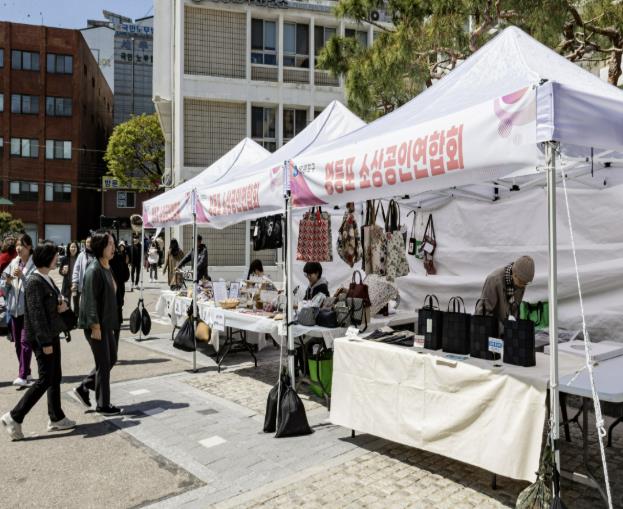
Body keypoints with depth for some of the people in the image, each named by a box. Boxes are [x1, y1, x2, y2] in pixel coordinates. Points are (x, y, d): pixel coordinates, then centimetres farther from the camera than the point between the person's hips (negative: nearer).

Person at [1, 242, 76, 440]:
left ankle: (56, 418, 23)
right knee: (45, 379, -4)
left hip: (52, 335, 9)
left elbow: (59, 298, 23)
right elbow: (36, 314, -21)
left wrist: (63, 304, -2)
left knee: (55, 377, 13)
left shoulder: (47, 279, 10)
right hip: (41, 338, -9)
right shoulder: (35, 282, -18)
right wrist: (45, 342, -21)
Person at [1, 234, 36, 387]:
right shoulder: (13, 263, 10)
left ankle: (23, 376, -5)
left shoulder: (35, 264, -7)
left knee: (25, 341, -8)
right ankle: (26, 373, 24)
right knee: (18, 342, 12)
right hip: (14, 307, 6)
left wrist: (23, 276, -22)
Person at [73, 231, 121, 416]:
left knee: (111, 359, 17)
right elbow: (90, 300, -21)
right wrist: (95, 326, -20)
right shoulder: (94, 270, -19)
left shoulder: (107, 268, 9)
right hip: (96, 324, -9)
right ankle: (103, 404, 17)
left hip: (106, 323, 9)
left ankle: (83, 388, 31)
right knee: (104, 364, 2)